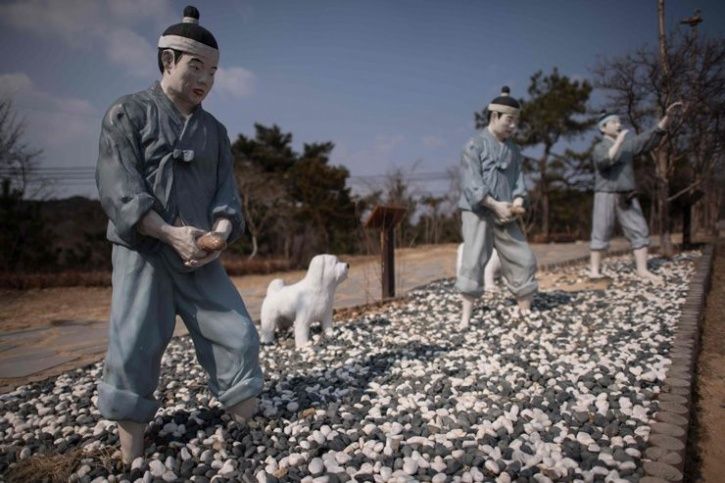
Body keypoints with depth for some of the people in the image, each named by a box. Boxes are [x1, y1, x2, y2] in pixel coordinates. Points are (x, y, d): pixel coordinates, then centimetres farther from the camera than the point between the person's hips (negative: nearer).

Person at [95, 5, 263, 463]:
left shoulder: (214, 130, 15)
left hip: (201, 256, 4)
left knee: (239, 338, -3)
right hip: (142, 252, -4)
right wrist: (171, 233, -21)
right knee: (133, 353, -6)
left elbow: (227, 192, 8)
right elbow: (116, 187, -10)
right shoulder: (128, 113, 1)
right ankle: (131, 461, 4)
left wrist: (219, 234, -14)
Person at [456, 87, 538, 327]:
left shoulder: (514, 150, 13)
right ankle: (466, 316, -6)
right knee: (473, 261, -11)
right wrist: (495, 205, -21)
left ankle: (525, 310, 20)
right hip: (477, 212, -6)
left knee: (523, 259, 6)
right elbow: (472, 183, -15)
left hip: (505, 215, 6)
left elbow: (518, 179, 9)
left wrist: (517, 202, -12)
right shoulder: (475, 145, -8)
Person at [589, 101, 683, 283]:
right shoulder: (599, 148, -3)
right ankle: (595, 270, 0)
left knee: (639, 232, -1)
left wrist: (668, 114, -5)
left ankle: (642, 270, 1)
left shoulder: (629, 143, 12)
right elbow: (604, 162, -25)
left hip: (627, 198, 5)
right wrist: (619, 140, -19)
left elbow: (654, 135, 8)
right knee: (601, 234, -5)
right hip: (606, 196, -5)